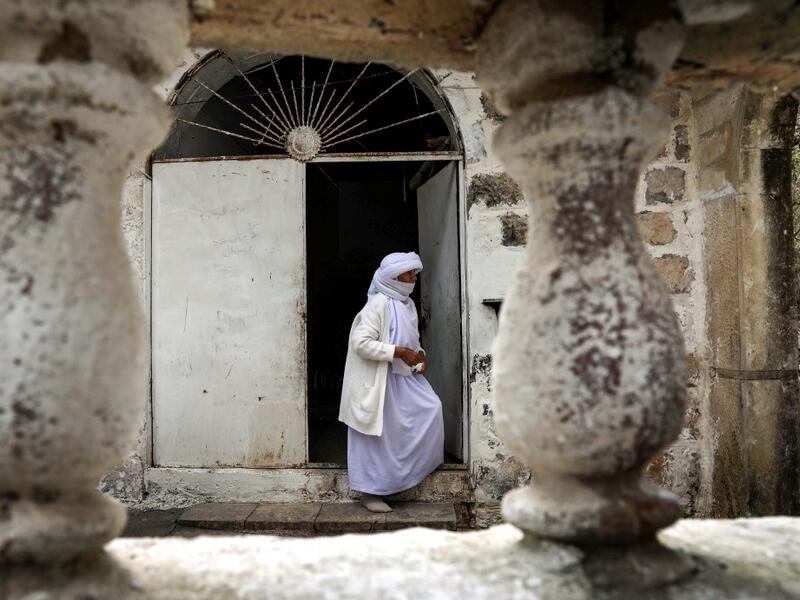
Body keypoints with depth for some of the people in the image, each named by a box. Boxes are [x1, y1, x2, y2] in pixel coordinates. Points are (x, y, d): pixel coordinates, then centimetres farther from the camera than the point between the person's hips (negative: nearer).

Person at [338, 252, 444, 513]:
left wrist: (419, 354, 0)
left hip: (405, 376, 8)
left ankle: (421, 464, 20)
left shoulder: (408, 304, 8)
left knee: (430, 408, 1)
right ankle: (370, 491, 16)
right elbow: (361, 343, -26)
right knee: (378, 436, 1)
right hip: (379, 379, -8)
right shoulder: (379, 304, -18)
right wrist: (398, 352, -27)